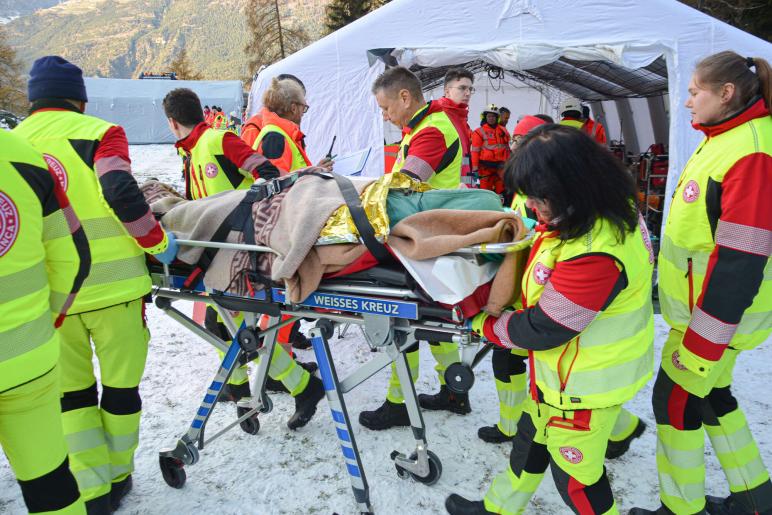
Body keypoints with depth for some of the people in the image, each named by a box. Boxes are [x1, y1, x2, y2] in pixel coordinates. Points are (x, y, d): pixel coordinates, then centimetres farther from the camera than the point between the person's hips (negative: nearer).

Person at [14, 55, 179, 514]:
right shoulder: (99, 133, -3)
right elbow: (121, 193, -19)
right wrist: (157, 241, -8)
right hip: (112, 283, -3)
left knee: (72, 390, 17)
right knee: (120, 384, 13)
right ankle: (117, 477, 27)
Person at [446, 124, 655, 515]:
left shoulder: (595, 254, -36)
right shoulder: (610, 212, -5)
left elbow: (543, 330, -27)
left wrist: (485, 324, -12)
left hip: (585, 383, -10)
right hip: (570, 369, 10)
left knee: (575, 473, 14)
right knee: (532, 438, 26)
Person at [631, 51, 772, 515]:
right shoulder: (725, 139, 8)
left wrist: (702, 343, -23)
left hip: (717, 312, -9)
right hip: (702, 303, 10)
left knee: (675, 400, 2)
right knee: (712, 394, 20)